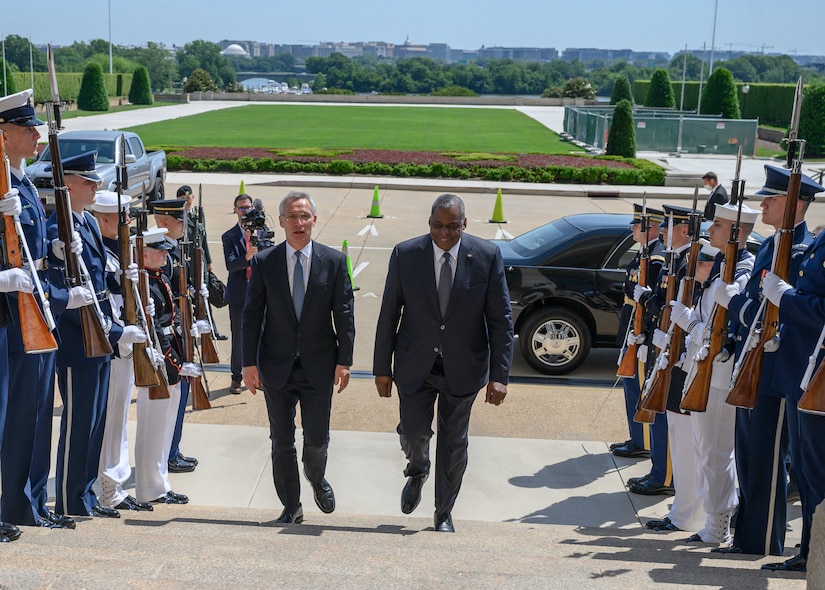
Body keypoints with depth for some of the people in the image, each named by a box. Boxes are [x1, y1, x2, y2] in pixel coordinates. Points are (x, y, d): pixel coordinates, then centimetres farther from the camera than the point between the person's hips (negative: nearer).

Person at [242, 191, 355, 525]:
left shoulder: (334, 261, -2)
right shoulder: (264, 263, -2)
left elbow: (344, 314, 0)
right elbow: (251, 315, 0)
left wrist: (344, 360, -4)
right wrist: (249, 363, -4)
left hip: (319, 366, 0)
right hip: (276, 367, 0)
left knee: (317, 438, 6)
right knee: (282, 441, 8)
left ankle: (316, 478, 40)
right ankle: (291, 507, 23)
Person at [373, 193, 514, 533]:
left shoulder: (487, 257, -9)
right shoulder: (405, 254, -8)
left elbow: (500, 319, -7)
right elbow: (389, 314, -1)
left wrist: (499, 374, -12)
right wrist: (382, 367, -1)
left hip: (462, 368, 0)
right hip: (415, 365, 0)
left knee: (454, 443, 10)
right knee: (414, 432, 2)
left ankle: (444, 515, 29)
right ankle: (417, 472, 40)